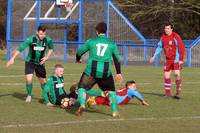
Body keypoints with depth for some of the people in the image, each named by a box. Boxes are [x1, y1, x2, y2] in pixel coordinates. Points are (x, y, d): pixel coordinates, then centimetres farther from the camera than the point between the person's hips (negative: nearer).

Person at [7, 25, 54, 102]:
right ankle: (29, 95, 8)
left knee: (43, 81, 8)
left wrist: (47, 57, -8)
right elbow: (21, 48, -23)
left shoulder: (48, 40, -14)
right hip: (30, 62, -2)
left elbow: (51, 48, 7)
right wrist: (13, 58, -28)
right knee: (29, 79, -16)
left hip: (40, 63, 2)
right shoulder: (31, 39, -23)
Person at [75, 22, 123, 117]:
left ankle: (82, 104, -13)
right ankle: (115, 111, 12)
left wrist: (78, 59, 39)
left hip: (91, 71, -1)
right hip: (106, 72, 1)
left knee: (82, 87, 12)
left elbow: (79, 52, 15)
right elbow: (117, 59, 17)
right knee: (111, 90, 20)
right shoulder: (111, 44, 8)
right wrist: (118, 73, 29)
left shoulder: (91, 41, 4)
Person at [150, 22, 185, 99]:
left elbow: (181, 48, -14)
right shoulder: (163, 37, 4)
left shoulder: (175, 37, -14)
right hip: (168, 60, 6)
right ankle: (167, 93, 14)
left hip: (176, 59, -6)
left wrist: (181, 60, -19)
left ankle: (178, 92, -12)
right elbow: (159, 47, 17)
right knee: (166, 76, 4)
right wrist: (154, 57, 14)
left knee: (177, 74, -17)